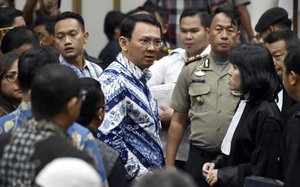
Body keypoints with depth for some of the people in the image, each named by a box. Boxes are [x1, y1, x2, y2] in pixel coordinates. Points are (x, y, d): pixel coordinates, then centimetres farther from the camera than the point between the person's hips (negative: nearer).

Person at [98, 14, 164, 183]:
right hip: (132, 180, -8)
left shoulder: (138, 78, 11)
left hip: (151, 176, 8)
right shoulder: (114, 81, -17)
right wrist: (142, 175, -19)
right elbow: (109, 138, -25)